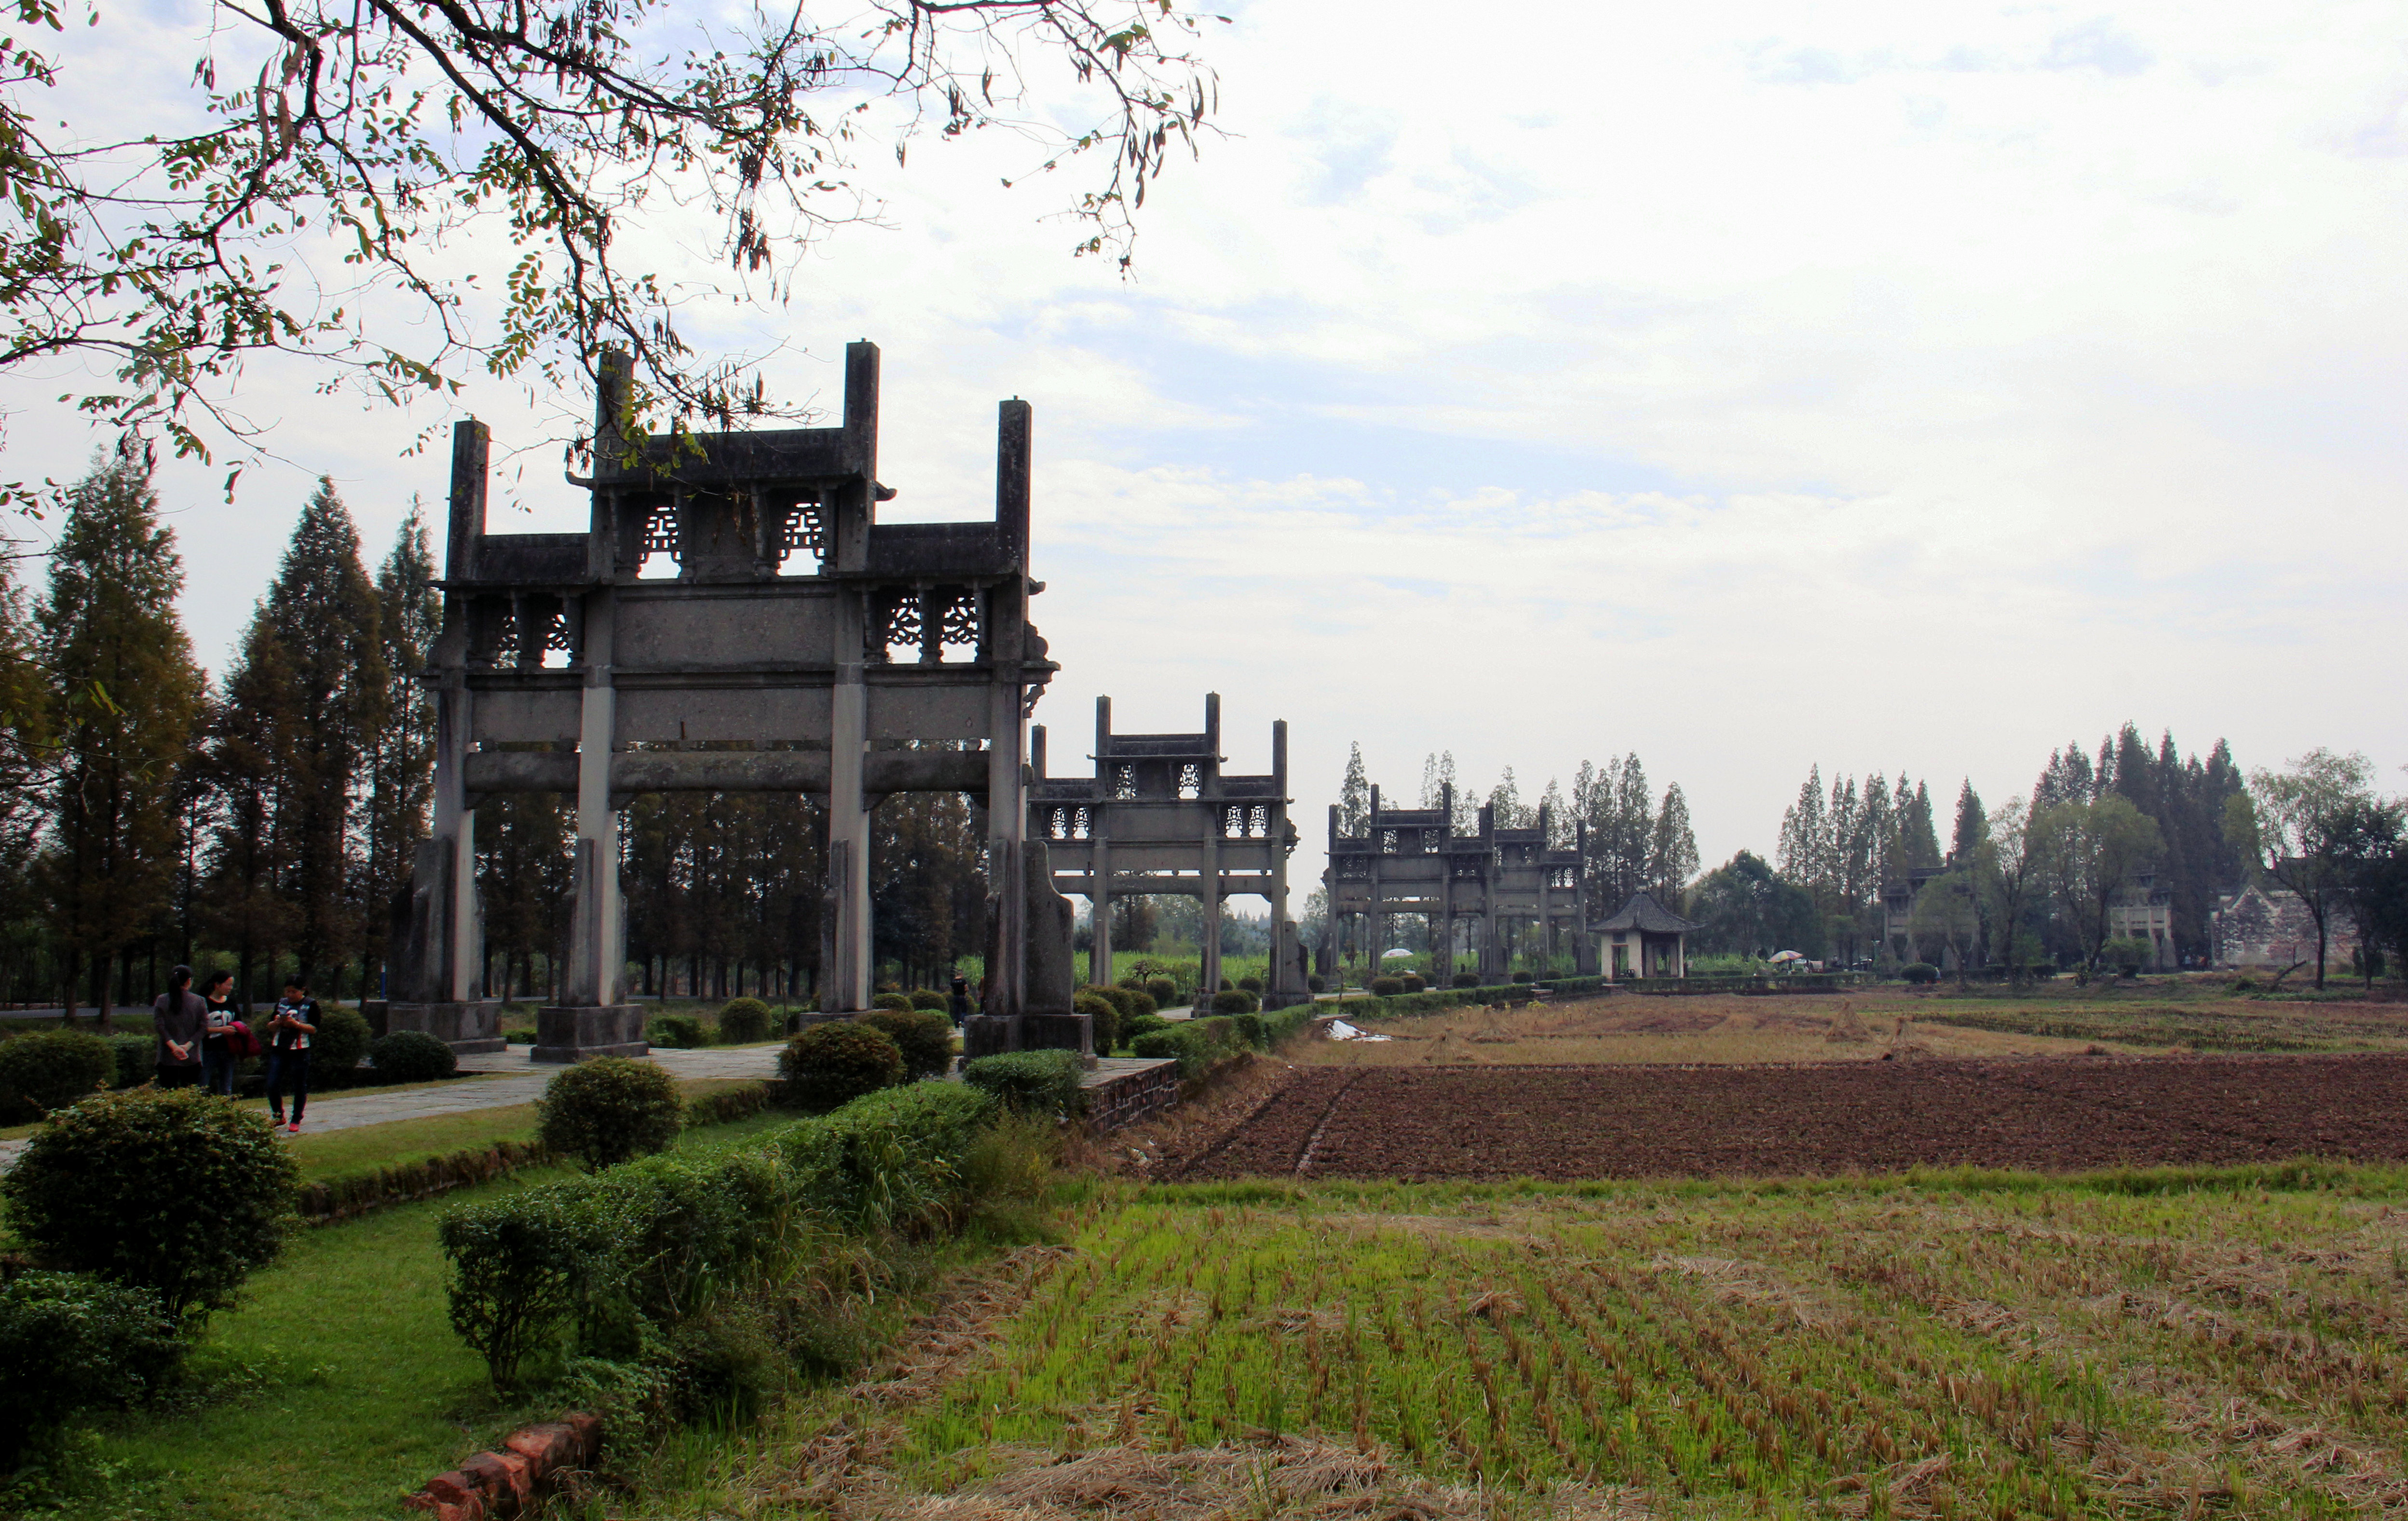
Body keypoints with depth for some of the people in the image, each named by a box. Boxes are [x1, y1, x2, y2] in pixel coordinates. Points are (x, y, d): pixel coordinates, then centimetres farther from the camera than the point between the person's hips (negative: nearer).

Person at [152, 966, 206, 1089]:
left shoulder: (161, 1000, 1)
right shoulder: (199, 1001, 0)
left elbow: (158, 1025, -6)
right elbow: (204, 1026, -6)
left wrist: (173, 1046, -11)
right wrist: (188, 1045, -7)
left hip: (168, 1057, 0)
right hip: (192, 1058, 0)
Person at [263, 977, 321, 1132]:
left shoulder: (311, 1005, -1)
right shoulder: (281, 1003, 11)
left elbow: (314, 1029, -7)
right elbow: (270, 1028, 15)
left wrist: (296, 1024, -20)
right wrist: (277, 1023, -8)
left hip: (299, 1051, -4)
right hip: (278, 1049, 4)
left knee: (299, 1087, 2)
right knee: (272, 1086, -2)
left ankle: (296, 1121, 13)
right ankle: (278, 1116, 18)